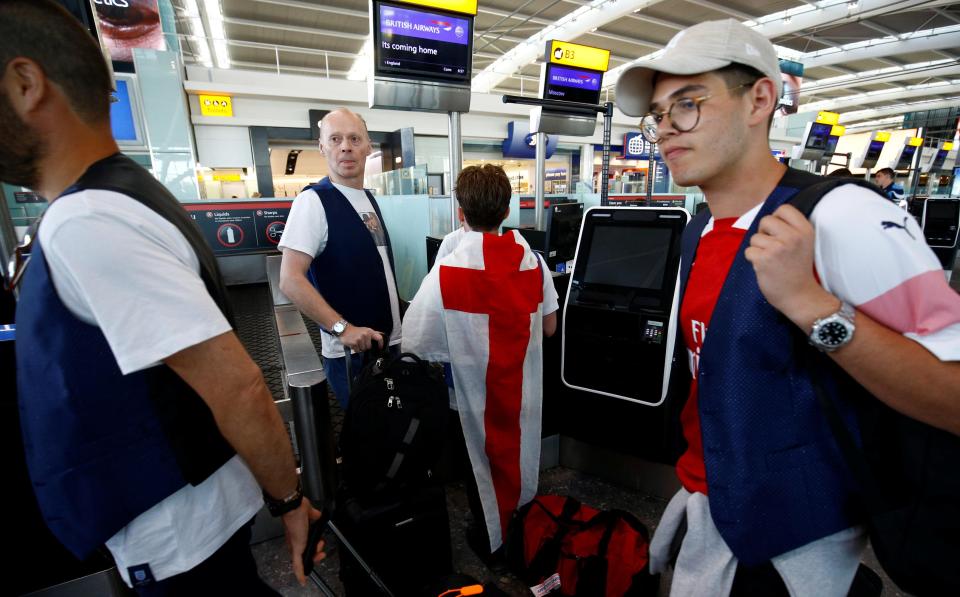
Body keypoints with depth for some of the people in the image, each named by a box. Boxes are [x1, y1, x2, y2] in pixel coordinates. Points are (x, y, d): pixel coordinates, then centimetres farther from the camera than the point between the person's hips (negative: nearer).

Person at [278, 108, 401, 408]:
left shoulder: (369, 199, 9)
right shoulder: (313, 201, -15)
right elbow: (290, 280, -20)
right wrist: (342, 328, -25)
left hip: (390, 341, 7)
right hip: (350, 350, -7)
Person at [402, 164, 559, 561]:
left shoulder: (447, 269, -22)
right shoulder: (533, 262, -7)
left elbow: (413, 343, -20)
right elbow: (549, 328, 2)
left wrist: (455, 336, -1)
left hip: (476, 391, -4)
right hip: (524, 388, 4)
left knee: (484, 458, 19)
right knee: (520, 453, 25)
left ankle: (491, 540, 42)